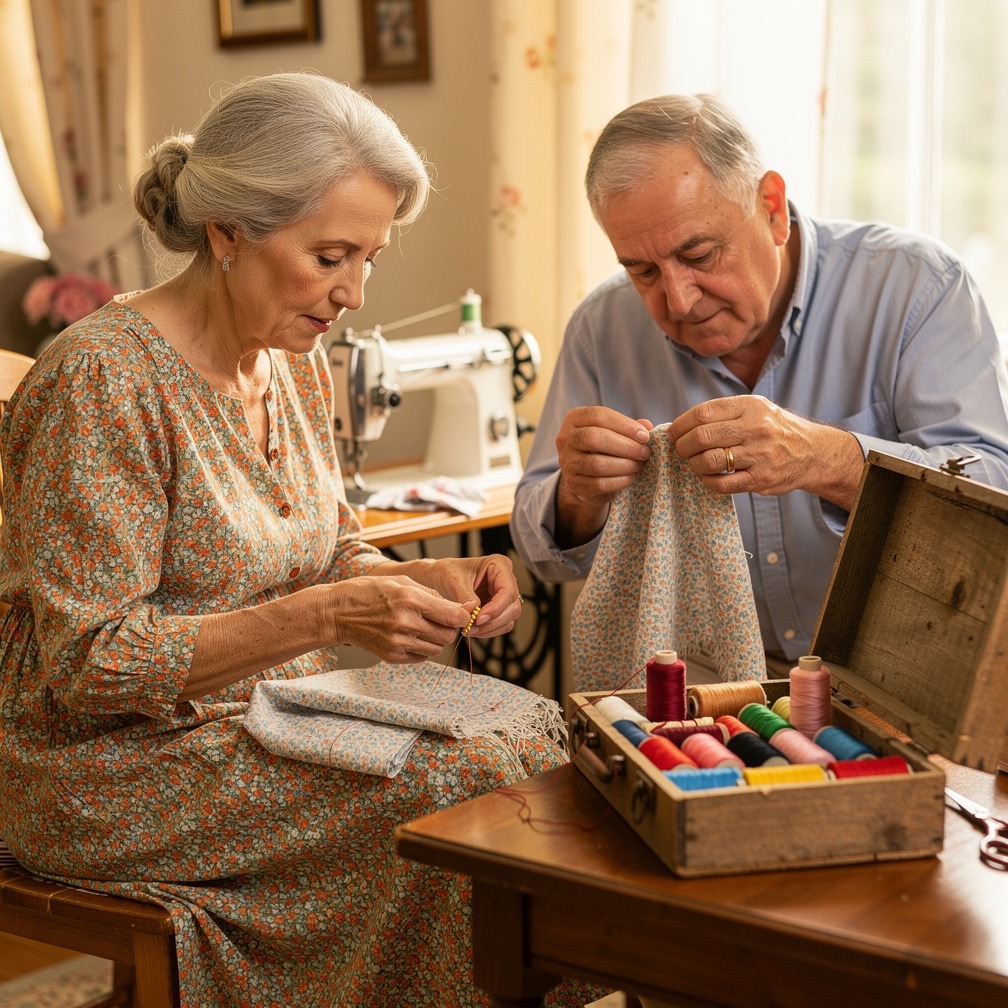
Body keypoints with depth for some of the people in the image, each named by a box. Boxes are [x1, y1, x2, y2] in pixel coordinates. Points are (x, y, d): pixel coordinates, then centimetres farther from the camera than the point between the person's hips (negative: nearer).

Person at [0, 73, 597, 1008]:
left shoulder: (296, 363, 6)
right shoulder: (102, 378, -19)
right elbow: (84, 662, -21)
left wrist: (428, 579, -7)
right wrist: (321, 617, -28)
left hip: (265, 734, 8)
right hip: (116, 779, -7)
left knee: (540, 750, -11)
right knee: (491, 790, -21)